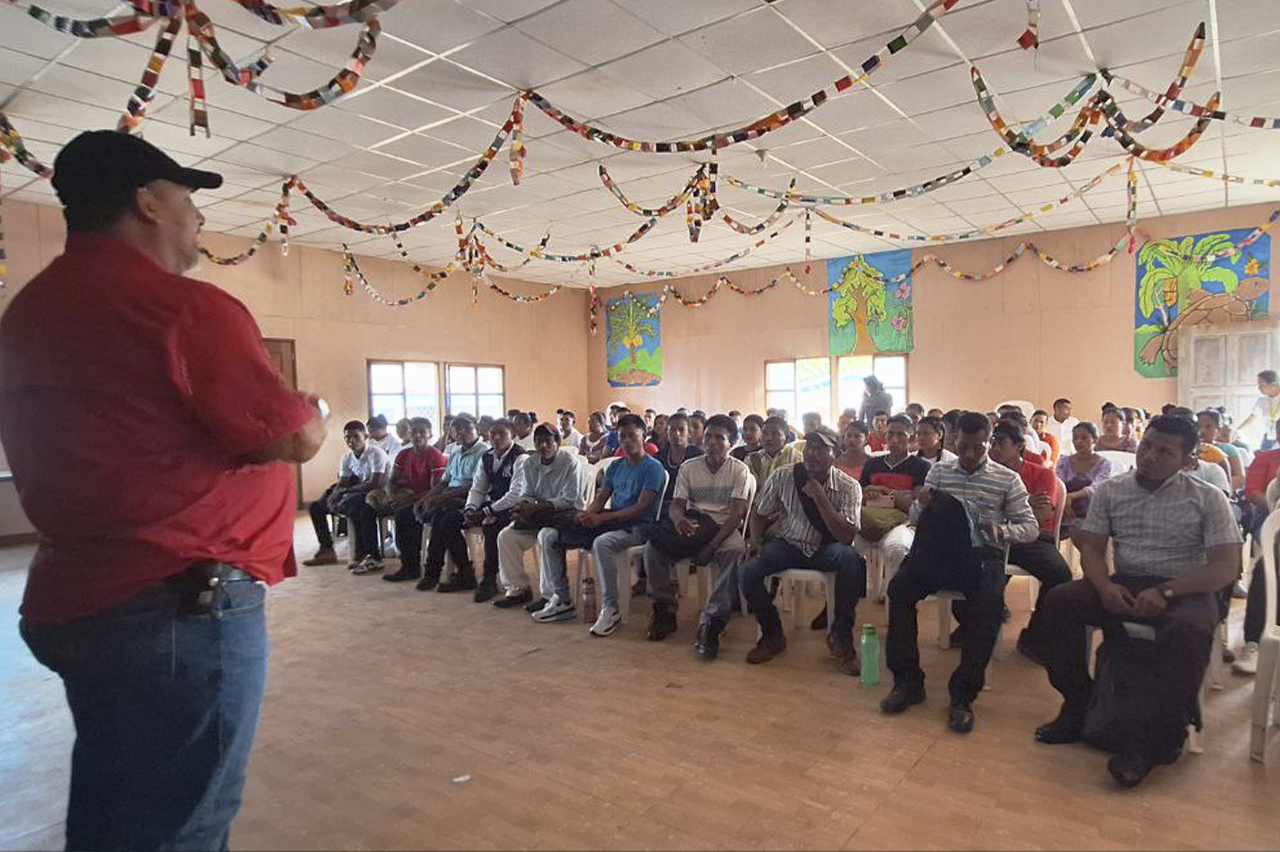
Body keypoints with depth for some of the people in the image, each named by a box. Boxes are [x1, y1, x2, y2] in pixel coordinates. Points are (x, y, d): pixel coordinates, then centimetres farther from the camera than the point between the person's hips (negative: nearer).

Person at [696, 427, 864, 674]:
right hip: (788, 543, 1)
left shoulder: (848, 487, -10)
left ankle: (840, 637, -13)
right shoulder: (782, 477, -7)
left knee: (852, 560, -35)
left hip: (826, 547, -1)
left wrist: (819, 497, -25)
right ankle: (772, 635, 3)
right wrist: (756, 540, -13)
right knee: (746, 572, -26)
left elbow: (846, 537, -20)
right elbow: (759, 514, 8)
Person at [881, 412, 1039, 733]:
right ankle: (908, 680, -12)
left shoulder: (1007, 479, 6)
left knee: (989, 602, -33)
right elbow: (915, 518, 12)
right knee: (899, 588, -25)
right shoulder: (938, 471, 12)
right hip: (939, 550, 2)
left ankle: (963, 693, -18)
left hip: (982, 554, -2)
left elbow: (1031, 527, 5)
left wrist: (1001, 531, -17)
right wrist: (922, 505, -13)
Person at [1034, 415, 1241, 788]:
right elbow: (1091, 548, 4)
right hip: (1123, 585, 3)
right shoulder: (1110, 491, 7)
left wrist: (1165, 591, -22)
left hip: (1184, 590, -3)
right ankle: (1079, 707, -9)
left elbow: (1227, 566, -7)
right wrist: (1104, 586, -18)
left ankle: (1159, 740, -22)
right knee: (1059, 600, -23)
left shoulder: (1208, 499, 0)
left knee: (1189, 630, -37)